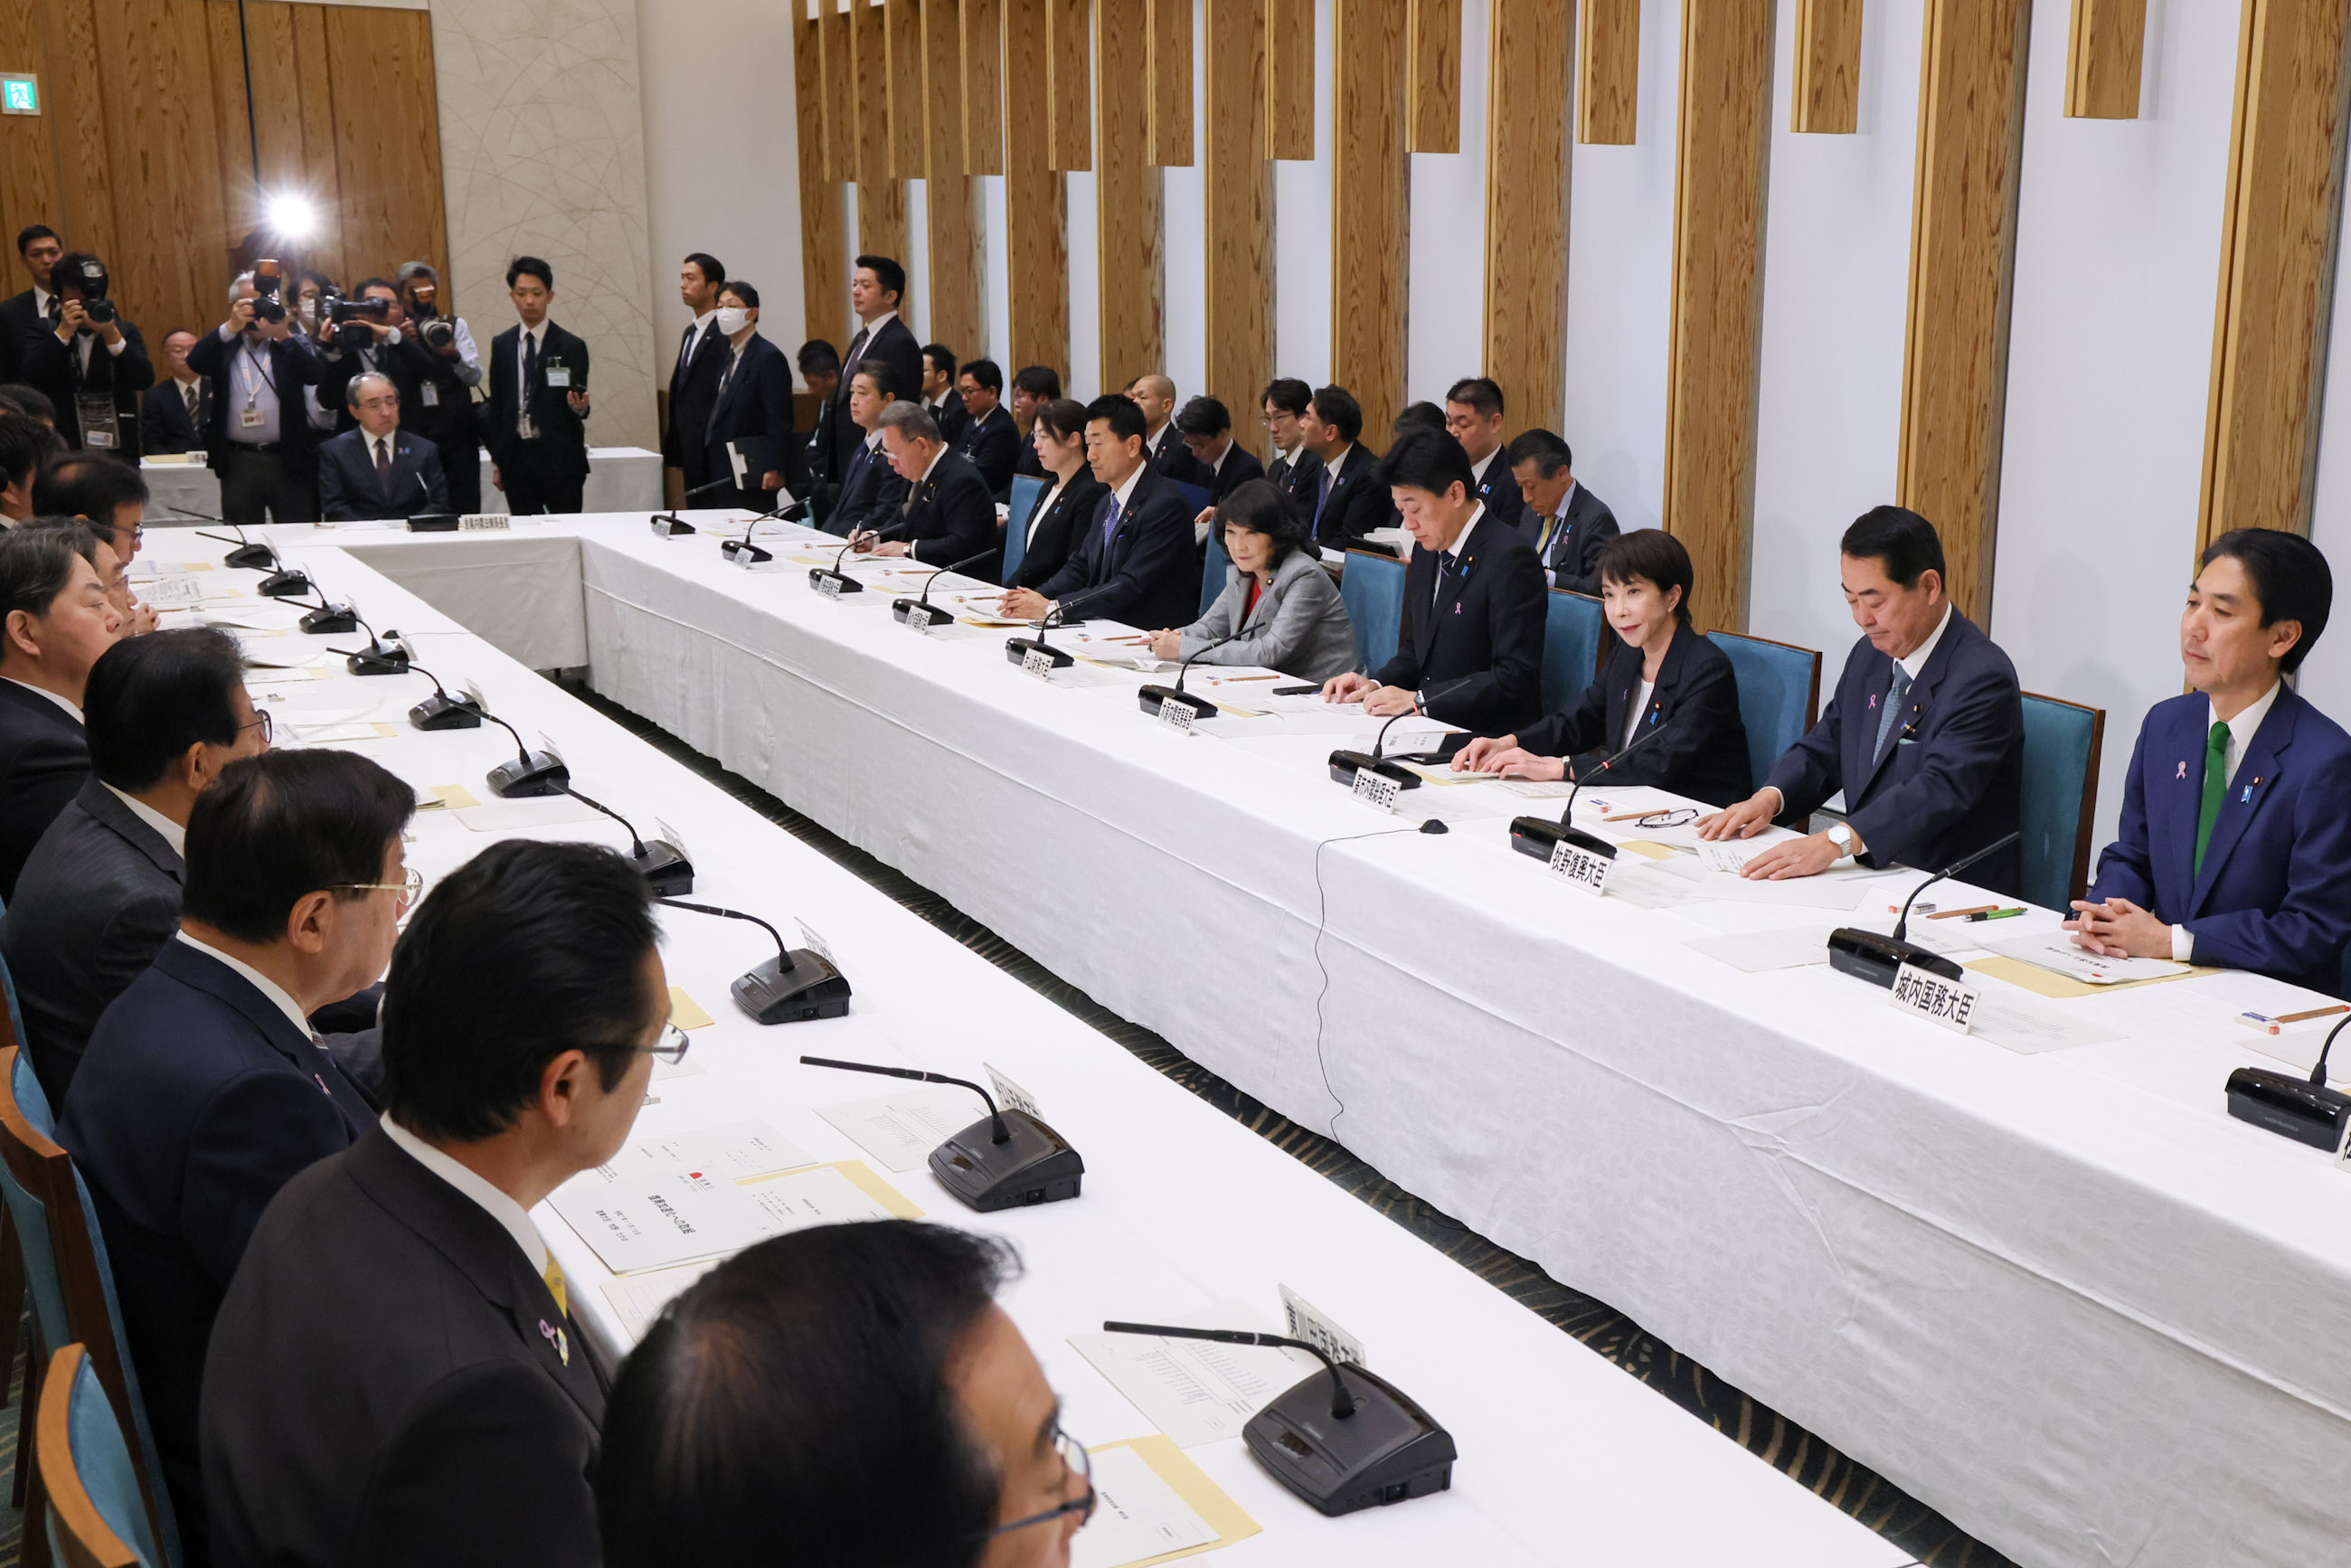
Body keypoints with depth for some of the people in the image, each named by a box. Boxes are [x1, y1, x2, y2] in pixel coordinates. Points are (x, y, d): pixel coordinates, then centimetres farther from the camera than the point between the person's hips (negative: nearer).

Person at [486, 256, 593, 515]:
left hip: (559, 461, -3)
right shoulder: (501, 345, 11)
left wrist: (579, 407, -27)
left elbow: (578, 400, -2)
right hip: (516, 457, 3)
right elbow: (496, 404, 13)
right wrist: (497, 460, 9)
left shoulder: (571, 347, 0)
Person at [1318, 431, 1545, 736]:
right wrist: (1376, 684, 2)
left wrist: (1419, 700, -20)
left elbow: (1516, 678, -18)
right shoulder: (1427, 551, 13)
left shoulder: (1510, 559, -14)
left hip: (1490, 737, -8)